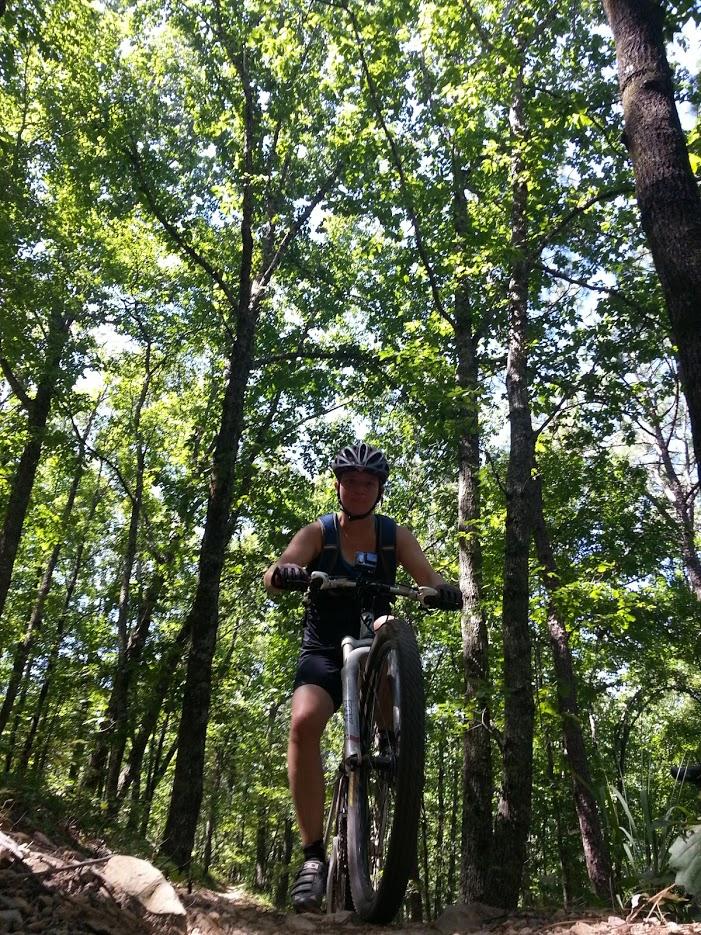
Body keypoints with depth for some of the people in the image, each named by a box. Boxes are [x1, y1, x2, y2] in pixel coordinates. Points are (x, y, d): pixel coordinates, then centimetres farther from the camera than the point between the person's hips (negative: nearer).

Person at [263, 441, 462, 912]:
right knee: (304, 722, -27)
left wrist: (444, 590, -42)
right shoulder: (318, 532, -9)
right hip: (324, 652, -2)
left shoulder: (396, 535, -4)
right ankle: (314, 854, -17)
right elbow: (275, 575, -25)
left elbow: (428, 576, -18)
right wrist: (282, 574, -49)